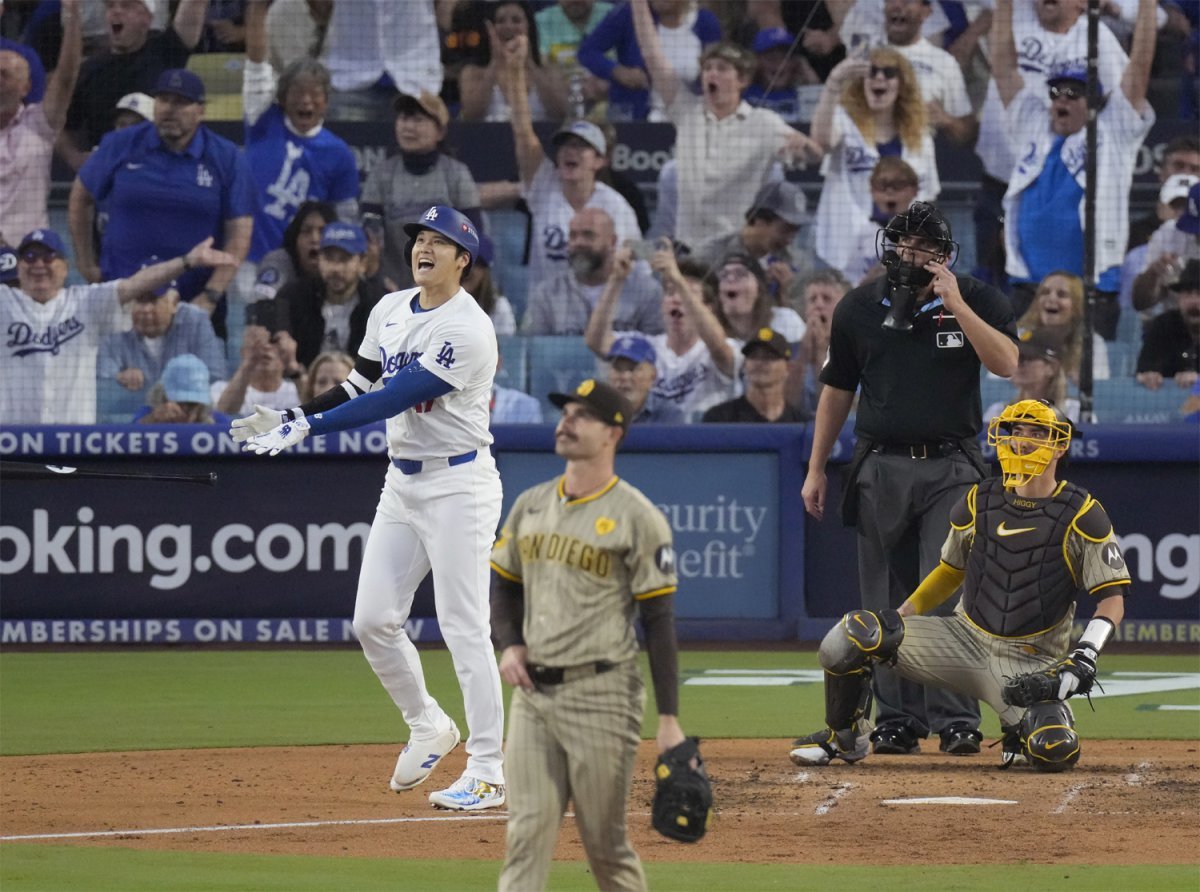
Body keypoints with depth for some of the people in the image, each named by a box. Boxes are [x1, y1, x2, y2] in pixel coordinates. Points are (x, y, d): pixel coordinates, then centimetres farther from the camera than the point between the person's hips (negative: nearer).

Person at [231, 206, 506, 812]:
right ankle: (428, 727, 27)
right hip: (402, 482, 8)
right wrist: (289, 420, 2)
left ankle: (489, 773, -4)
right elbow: (362, 387, 16)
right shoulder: (390, 311, 8)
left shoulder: (467, 330, -19)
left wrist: (308, 428, -26)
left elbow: (392, 399, -24)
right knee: (373, 620, 6)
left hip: (458, 484, -8)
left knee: (464, 628, -8)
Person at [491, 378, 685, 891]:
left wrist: (669, 718, -12)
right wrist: (508, 644, 2)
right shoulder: (531, 505, 12)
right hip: (533, 691, 5)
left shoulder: (636, 517, -6)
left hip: (600, 694, -5)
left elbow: (659, 622, -8)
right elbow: (504, 584, 23)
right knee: (527, 832, -1)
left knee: (606, 843, 0)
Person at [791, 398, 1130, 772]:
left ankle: (1022, 729, 8)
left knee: (1055, 749, -32)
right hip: (966, 640, 3)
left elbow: (1112, 598, -8)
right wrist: (898, 617, 7)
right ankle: (844, 737, 8)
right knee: (852, 634, -18)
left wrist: (1084, 656, -23)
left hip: (1030, 663, -3)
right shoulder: (980, 501, 4)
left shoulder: (1081, 516, -8)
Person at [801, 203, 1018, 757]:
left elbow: (1006, 364, -17)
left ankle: (956, 722, -10)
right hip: (880, 469, 3)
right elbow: (837, 389, 15)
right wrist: (816, 469, 13)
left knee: (947, 596, -11)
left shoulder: (978, 301, 0)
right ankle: (899, 721, 10)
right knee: (887, 603, 4)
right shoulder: (859, 309, 7)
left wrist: (955, 305, -21)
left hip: (950, 468, -3)